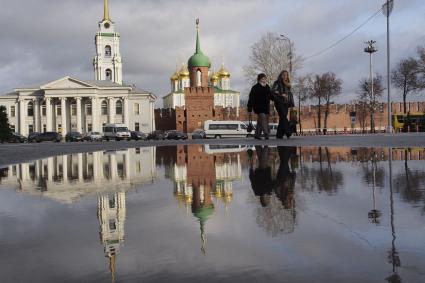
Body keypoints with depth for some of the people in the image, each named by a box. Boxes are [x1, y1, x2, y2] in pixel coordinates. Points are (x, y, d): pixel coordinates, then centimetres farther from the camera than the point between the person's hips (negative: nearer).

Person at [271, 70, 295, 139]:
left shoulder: (287, 84, 19)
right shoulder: (277, 83, 1)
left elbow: (290, 94, 21)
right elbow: (273, 91, -11)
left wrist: (291, 104, 11)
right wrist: (281, 95, -19)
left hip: (285, 103, 6)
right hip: (279, 102, -6)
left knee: (282, 118, 2)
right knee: (283, 117, -17)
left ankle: (279, 135, 5)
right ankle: (288, 133, -24)